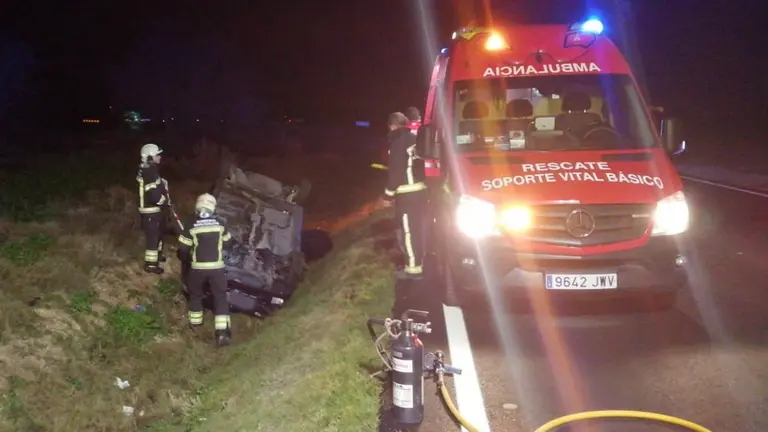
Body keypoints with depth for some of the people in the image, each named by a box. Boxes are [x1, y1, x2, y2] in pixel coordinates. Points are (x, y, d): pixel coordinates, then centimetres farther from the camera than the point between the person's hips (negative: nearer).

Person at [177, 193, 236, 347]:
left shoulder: (191, 229, -9)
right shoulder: (220, 227, -2)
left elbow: (183, 250, -6)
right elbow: (228, 243, 13)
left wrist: (185, 260, 16)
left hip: (198, 268, 0)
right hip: (217, 268, 1)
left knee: (195, 295, 23)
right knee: (220, 297, 3)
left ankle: (195, 322, 37)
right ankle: (222, 332, -6)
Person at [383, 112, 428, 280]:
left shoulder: (398, 142, -13)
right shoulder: (414, 139, 11)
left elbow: (396, 171, -17)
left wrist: (389, 193, -9)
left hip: (407, 194, -9)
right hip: (420, 190, 9)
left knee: (408, 230, -4)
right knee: (417, 228, 18)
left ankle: (413, 268, -1)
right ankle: (418, 260, 30)